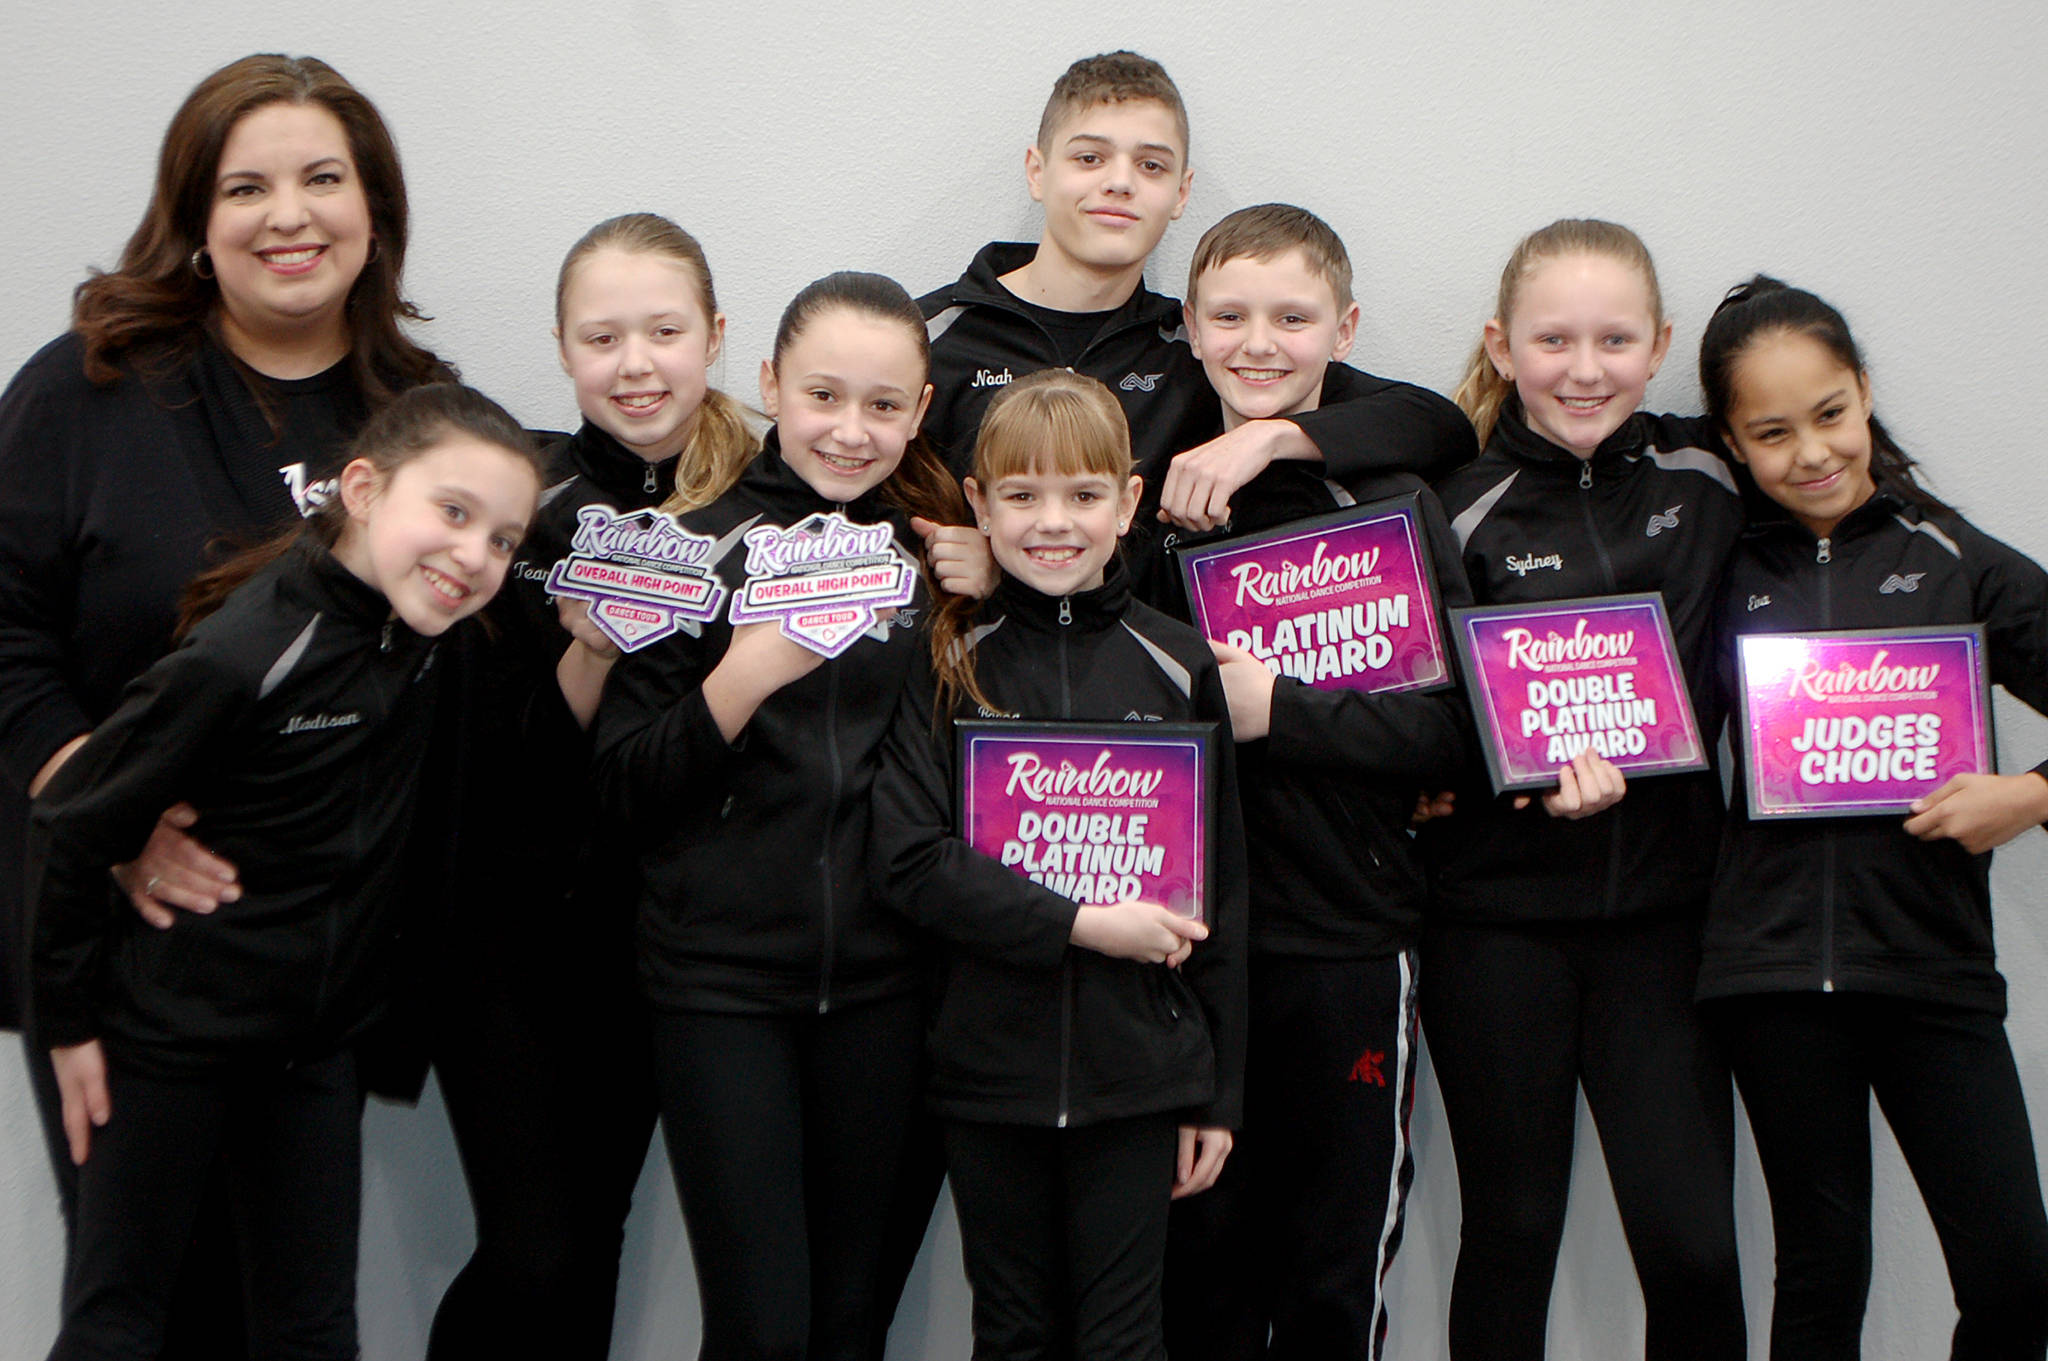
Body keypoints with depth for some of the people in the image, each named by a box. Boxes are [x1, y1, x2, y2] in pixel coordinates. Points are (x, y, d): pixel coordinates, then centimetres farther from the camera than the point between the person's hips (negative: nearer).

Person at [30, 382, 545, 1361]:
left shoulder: (424, 636, -4)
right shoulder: (242, 655, -24)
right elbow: (72, 827, -14)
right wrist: (71, 1017, -8)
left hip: (320, 1042, 6)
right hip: (170, 1036, -6)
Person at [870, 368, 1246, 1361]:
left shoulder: (1177, 666, 2)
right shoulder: (948, 667, 1)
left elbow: (1221, 894, 5)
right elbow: (911, 859, -9)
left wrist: (1219, 1092, 4)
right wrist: (1082, 923, -18)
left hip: (1138, 1074, 0)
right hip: (988, 1065, 0)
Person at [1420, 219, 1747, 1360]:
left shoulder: (1709, 481, 3)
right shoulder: (1464, 513, -2)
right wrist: (1538, 771, -20)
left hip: (1663, 902, 1)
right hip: (1499, 916, -1)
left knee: (1693, 1243, -4)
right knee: (1512, 1229, 7)